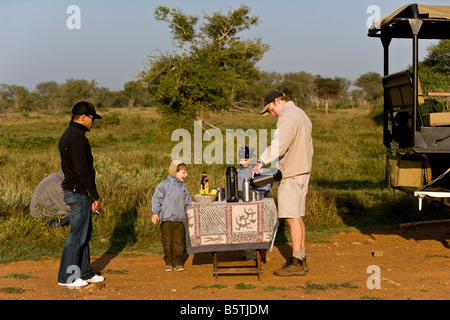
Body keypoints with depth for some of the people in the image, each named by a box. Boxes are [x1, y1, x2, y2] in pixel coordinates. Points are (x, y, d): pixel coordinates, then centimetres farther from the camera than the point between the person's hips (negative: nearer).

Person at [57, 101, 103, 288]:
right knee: (77, 234, -4)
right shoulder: (77, 137, -18)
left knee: (85, 233, 16)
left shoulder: (68, 135, 16)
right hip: (79, 193, -11)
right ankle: (66, 277, 2)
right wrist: (95, 196, -18)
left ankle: (85, 273, 23)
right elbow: (82, 171, -22)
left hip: (73, 190, 11)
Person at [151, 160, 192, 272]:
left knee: (179, 242, 0)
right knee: (167, 242, -1)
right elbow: (157, 198, -5)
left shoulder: (184, 188, 16)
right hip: (166, 218, -3)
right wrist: (155, 213, -14)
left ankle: (178, 263, 10)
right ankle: (168, 263, 11)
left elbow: (188, 204, 23)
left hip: (180, 220, 3)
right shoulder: (165, 185, 1)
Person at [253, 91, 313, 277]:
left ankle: (297, 263, -8)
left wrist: (262, 161, -30)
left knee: (293, 217, -9)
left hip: (291, 174, -10)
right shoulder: (301, 115, 21)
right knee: (297, 216, 12)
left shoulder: (287, 116, -13)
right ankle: (301, 258, 15)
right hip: (303, 171, 10)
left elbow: (280, 143, -30)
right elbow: (309, 148, 26)